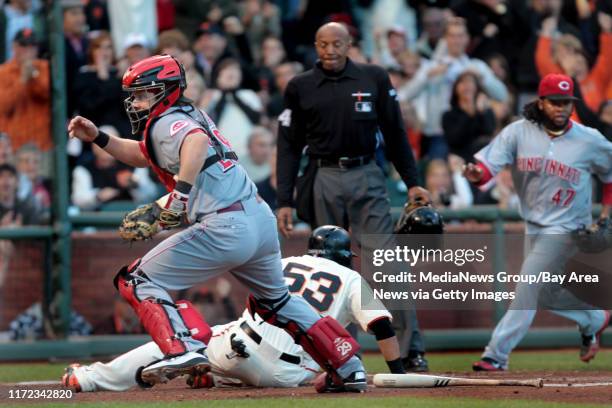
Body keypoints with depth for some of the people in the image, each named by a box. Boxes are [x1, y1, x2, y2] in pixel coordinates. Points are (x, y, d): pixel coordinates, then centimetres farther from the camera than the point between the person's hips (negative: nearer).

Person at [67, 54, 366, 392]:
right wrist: (98, 137, 29)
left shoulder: (166, 124, -4)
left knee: (136, 281, -1)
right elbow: (143, 155, 37)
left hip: (224, 230, -9)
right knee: (276, 300, 30)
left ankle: (184, 349, -21)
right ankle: (349, 369, 28)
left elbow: (196, 141, -28)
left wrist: (181, 191, -35)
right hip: (262, 219, 9)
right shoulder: (192, 115, 24)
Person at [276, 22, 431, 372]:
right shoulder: (301, 88, 6)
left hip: (367, 177, -1)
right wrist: (285, 201, 1)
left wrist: (412, 182, 4)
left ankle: (409, 350, -7)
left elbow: (395, 133, 10)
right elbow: (289, 146, 7)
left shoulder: (374, 79, 6)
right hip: (323, 181, 1)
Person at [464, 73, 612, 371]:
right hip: (534, 224, 5)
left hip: (566, 228, -5)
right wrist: (477, 173, -41)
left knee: (527, 289, -14)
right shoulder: (519, 132, -8)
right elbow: (490, 163, -18)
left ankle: (497, 355, -12)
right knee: (547, 293, 18)